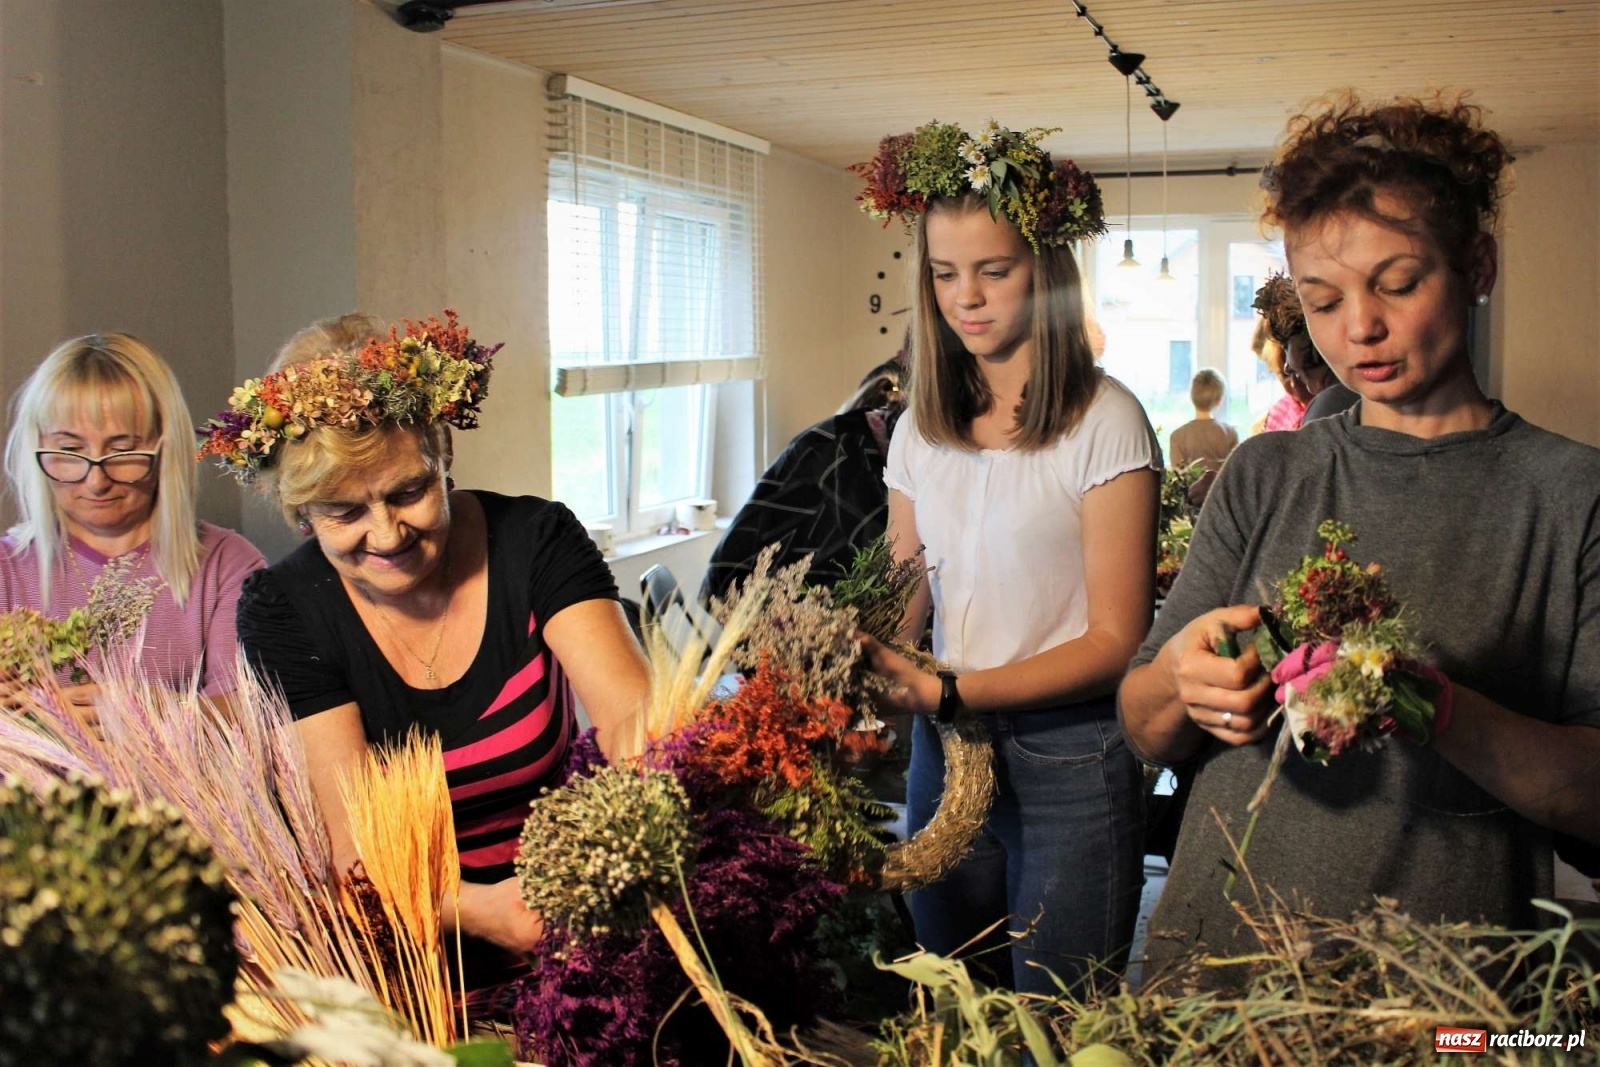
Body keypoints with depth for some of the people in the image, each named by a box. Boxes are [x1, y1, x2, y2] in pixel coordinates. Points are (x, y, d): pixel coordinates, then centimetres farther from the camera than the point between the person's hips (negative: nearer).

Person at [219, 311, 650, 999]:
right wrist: (476, 911, -35)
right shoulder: (283, 612, -7)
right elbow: (354, 845, -14)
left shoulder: (534, 541, -5)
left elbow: (632, 714, -17)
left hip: (567, 935, 0)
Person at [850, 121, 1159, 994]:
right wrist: (856, 654, -16)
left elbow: (1115, 639, -12)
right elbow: (905, 601, 7)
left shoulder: (1104, 422, -10)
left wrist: (952, 690, -23)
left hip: (1067, 755, -5)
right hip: (944, 748, 5)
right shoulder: (920, 430, 7)